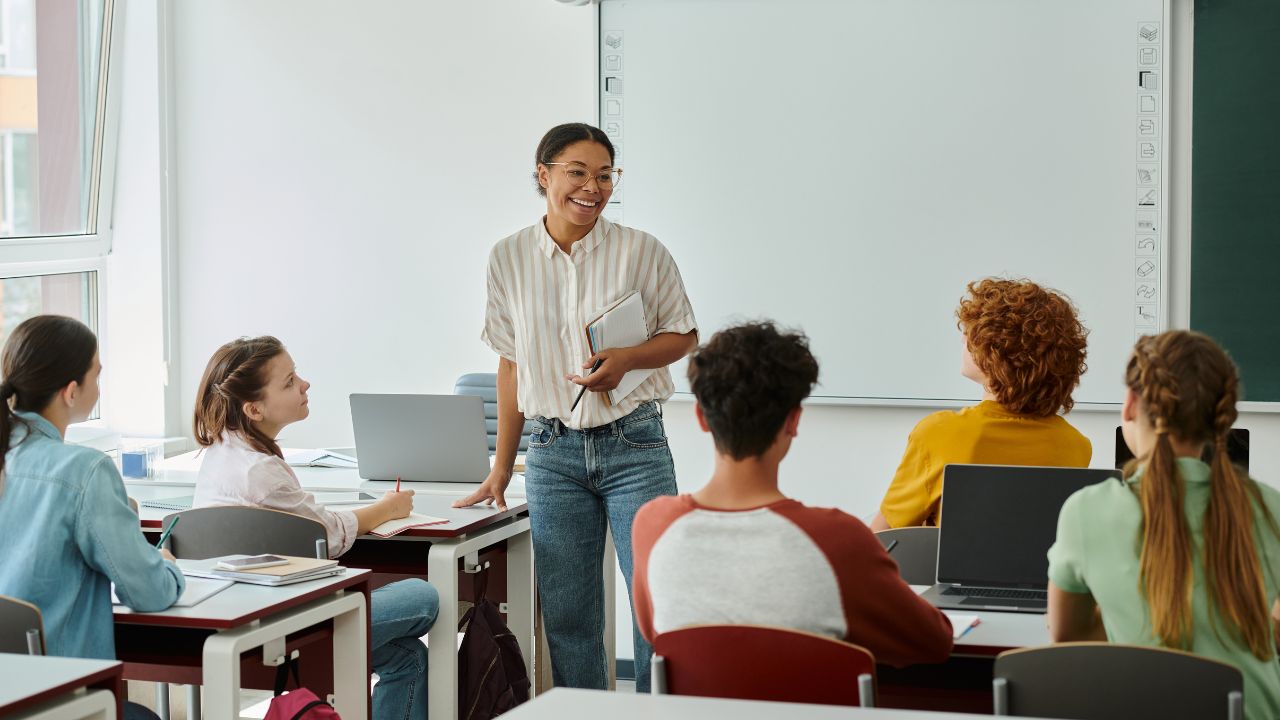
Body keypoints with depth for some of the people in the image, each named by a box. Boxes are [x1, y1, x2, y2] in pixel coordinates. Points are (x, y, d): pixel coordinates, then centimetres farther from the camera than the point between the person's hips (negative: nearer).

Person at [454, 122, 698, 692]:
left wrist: (626, 359, -15)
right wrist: (501, 468, 13)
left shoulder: (642, 252, -3)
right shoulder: (509, 258, 4)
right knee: (566, 613, 4)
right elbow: (511, 365, 11)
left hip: (633, 446, -2)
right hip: (553, 452, 2)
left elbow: (683, 336, 6)